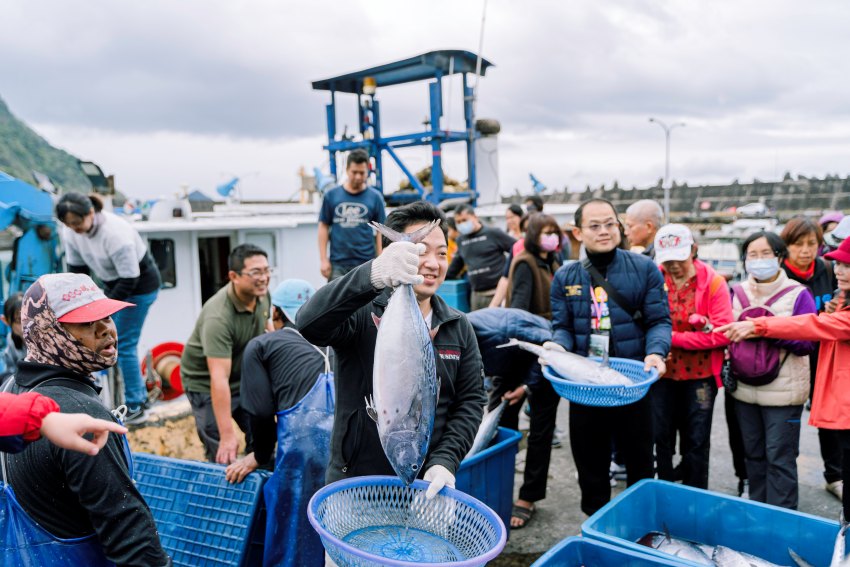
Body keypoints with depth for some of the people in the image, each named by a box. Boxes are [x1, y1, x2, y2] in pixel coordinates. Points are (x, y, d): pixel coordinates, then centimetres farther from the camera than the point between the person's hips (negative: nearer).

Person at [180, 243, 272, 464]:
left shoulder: (262, 293, -12)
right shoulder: (218, 317, -35)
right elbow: (219, 379, -39)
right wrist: (227, 436, -40)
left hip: (245, 377, 7)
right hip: (206, 383, -7)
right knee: (223, 455, -9)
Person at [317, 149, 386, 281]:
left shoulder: (375, 197, 1)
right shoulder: (331, 196, 3)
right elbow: (323, 227, 6)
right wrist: (324, 259, 0)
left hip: (365, 264, 0)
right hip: (338, 264, 0)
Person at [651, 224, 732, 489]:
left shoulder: (713, 282, -8)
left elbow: (722, 333, -15)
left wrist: (673, 337, -17)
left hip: (700, 375, -1)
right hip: (662, 373, 2)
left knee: (696, 442, 11)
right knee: (660, 437, 11)